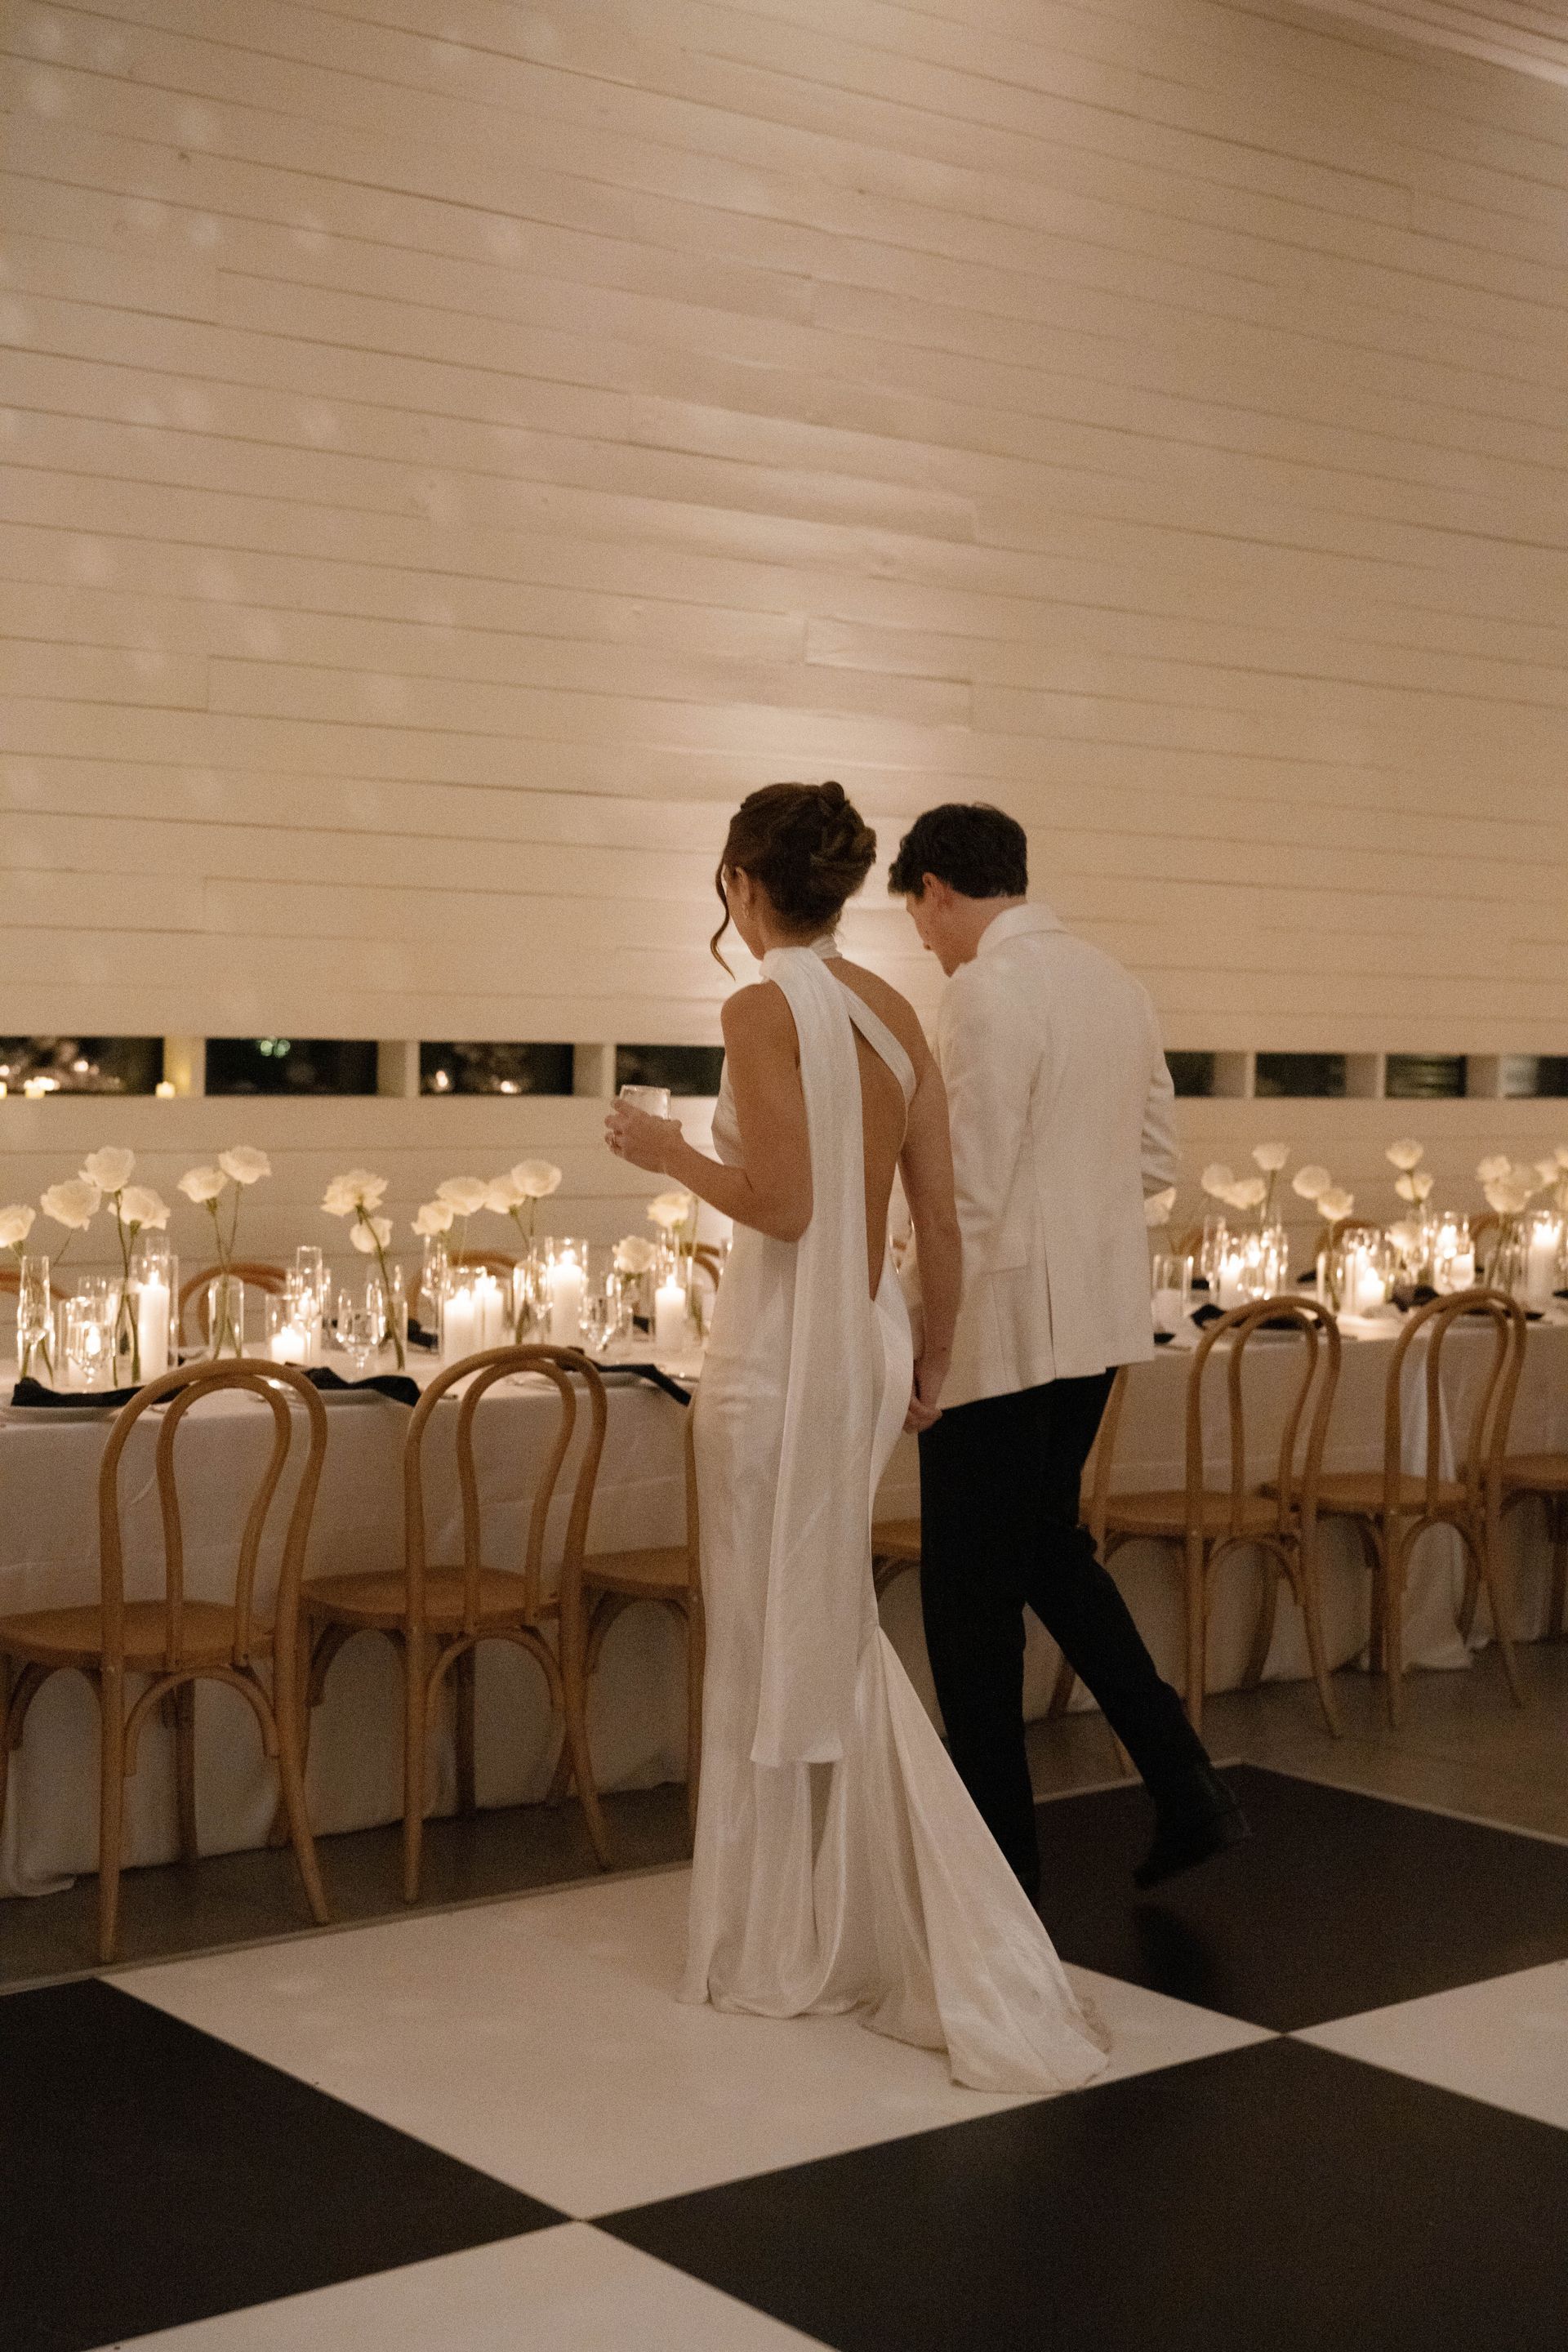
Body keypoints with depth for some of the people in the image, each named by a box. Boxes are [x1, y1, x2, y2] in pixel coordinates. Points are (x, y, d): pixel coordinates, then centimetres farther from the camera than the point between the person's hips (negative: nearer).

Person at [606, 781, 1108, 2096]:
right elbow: (940, 1213, 7)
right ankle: (861, 1929, 23)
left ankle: (786, 1949, 19)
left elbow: (782, 1203, -20)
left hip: (781, 1351, -7)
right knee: (832, 1641, 18)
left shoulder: (763, 1010, -14)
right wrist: (933, 1360, 18)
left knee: (773, 1647, 6)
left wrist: (671, 1156, -4)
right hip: (871, 1344, 7)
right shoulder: (895, 1012, 6)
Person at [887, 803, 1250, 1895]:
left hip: (1004, 1323, -9)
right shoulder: (1115, 981, 10)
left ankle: (999, 1853, 14)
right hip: (1098, 1316, 9)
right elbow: (1155, 1158, 15)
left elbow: (970, 1192, -20)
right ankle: (1185, 1783, 17)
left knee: (972, 1591, 4)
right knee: (1049, 1547, 22)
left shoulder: (988, 993, -16)